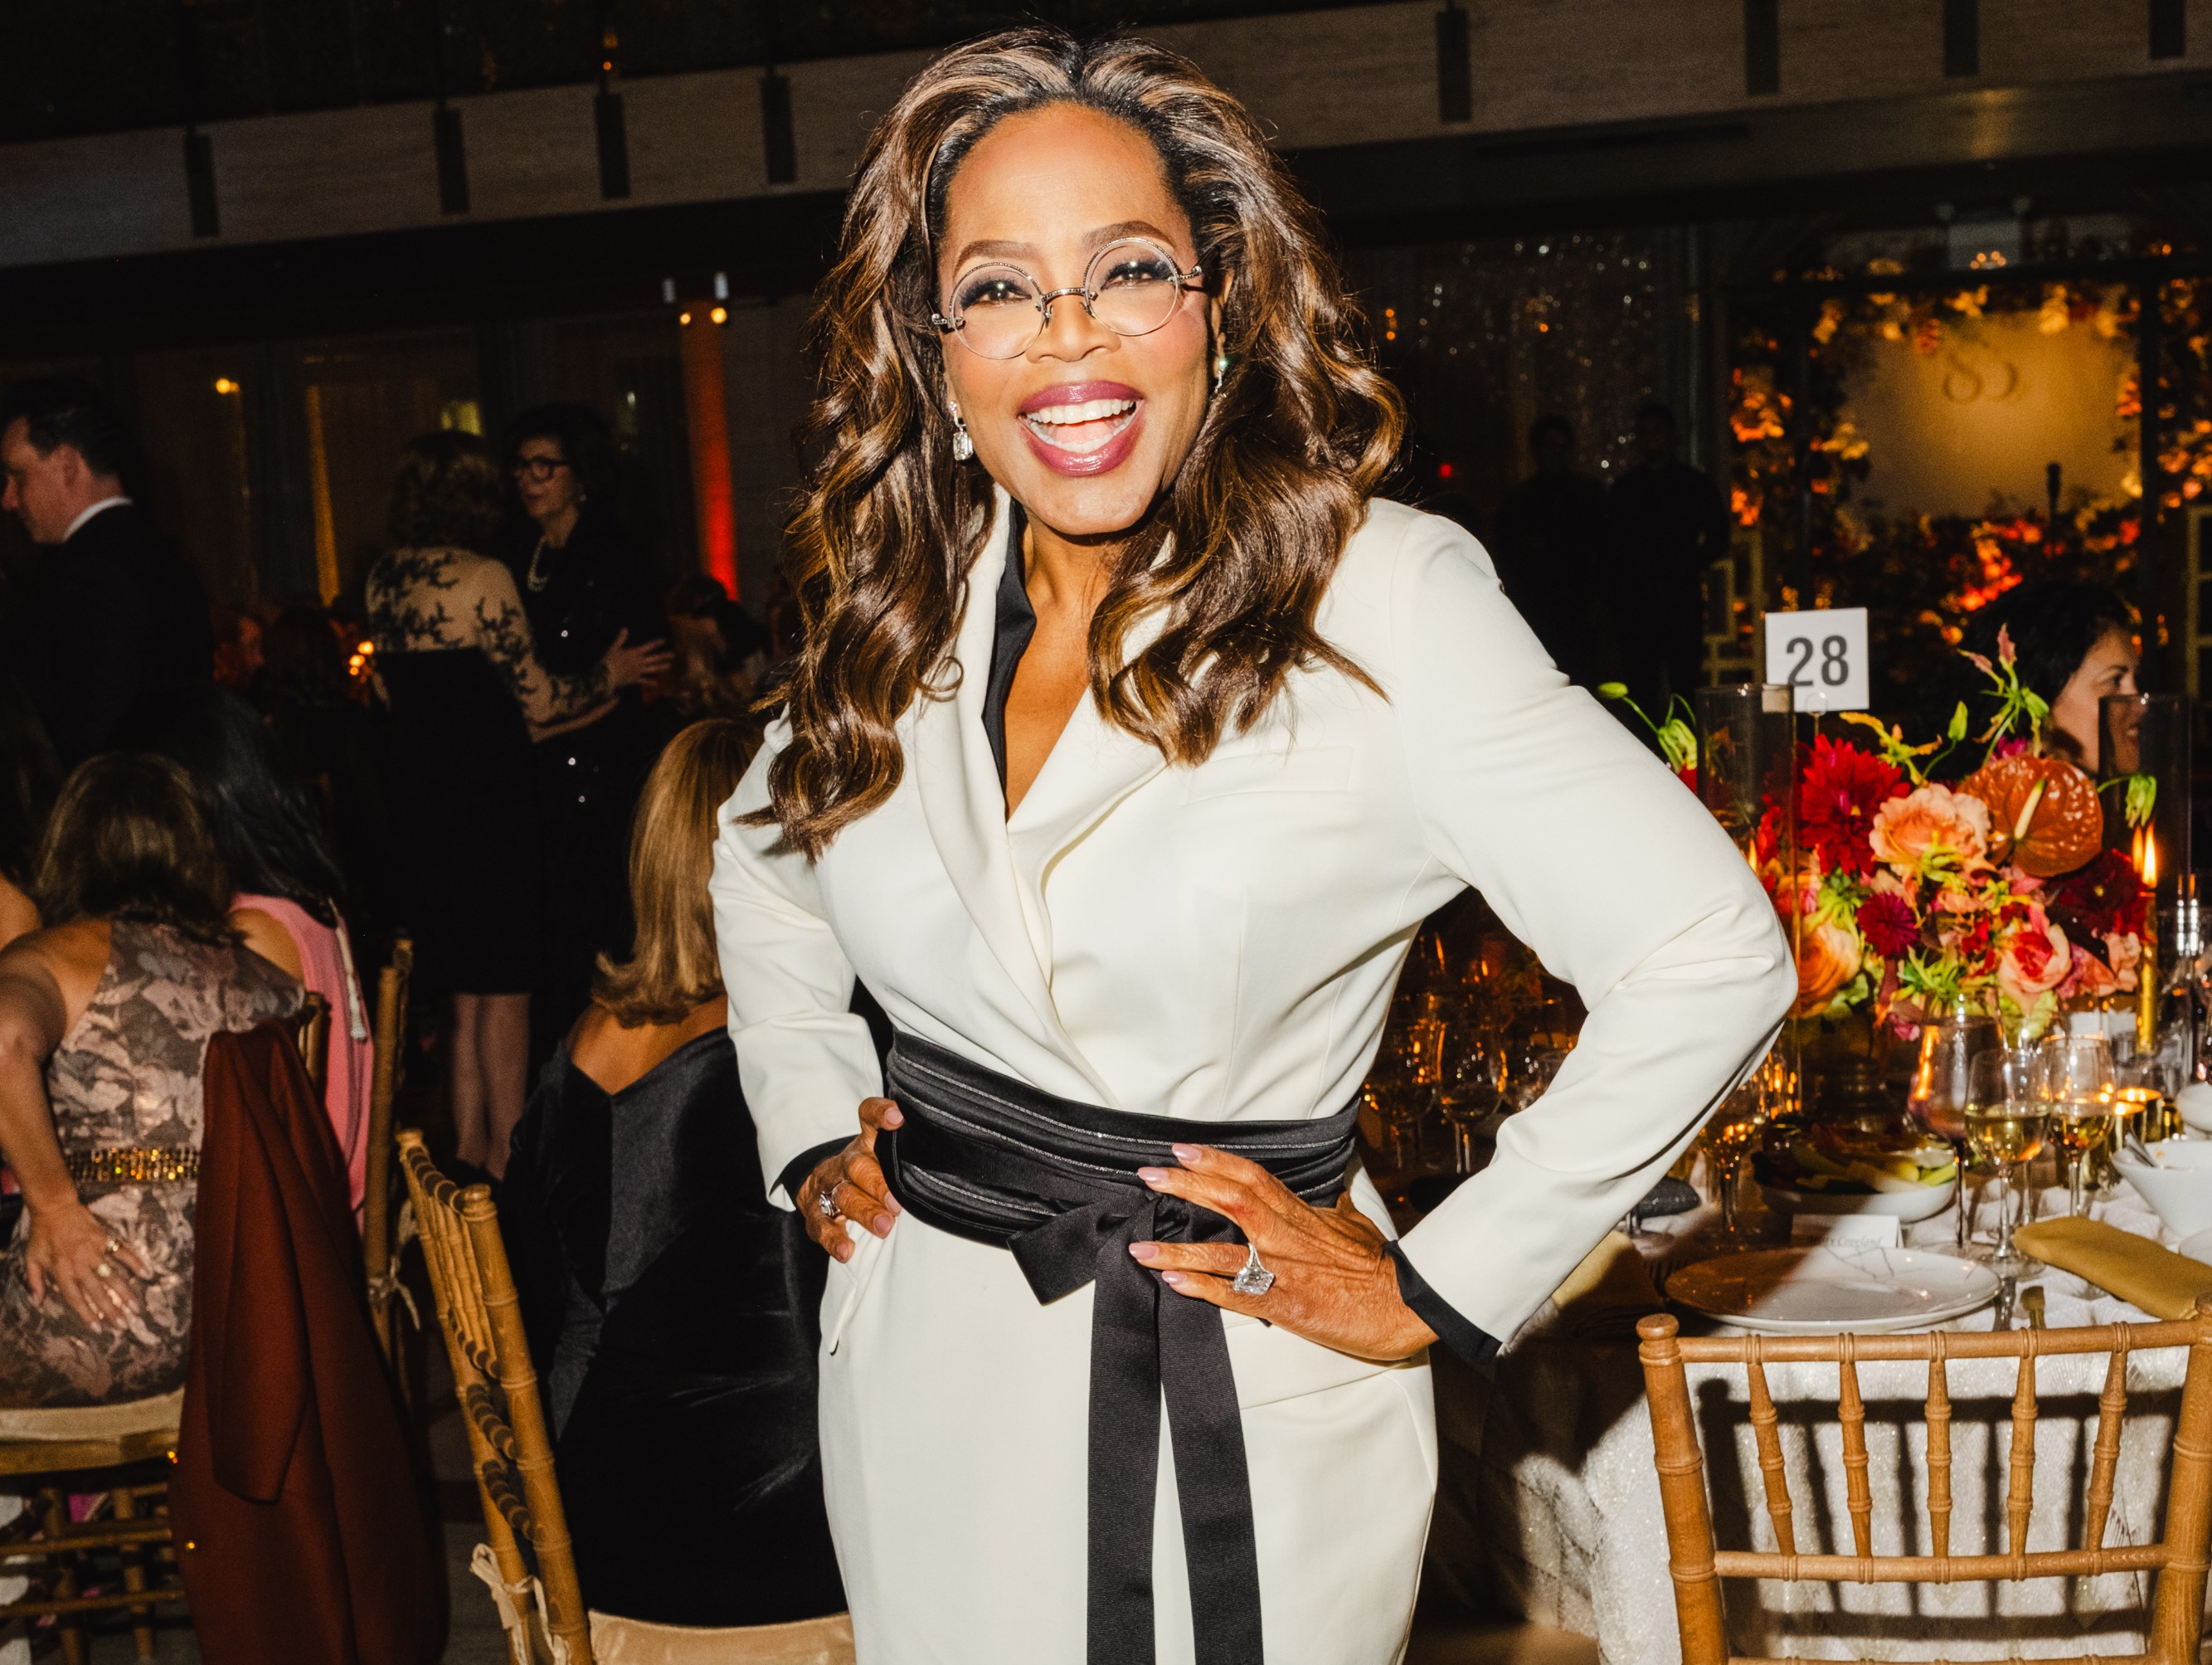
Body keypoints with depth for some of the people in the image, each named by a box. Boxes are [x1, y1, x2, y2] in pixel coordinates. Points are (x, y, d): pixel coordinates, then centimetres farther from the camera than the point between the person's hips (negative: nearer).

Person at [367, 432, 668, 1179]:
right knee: (503, 983, 2)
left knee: (463, 982, 16)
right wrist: (610, 674, 6)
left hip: (417, 789, 7)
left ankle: (469, 1144, 22)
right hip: (486, 794, -7)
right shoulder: (483, 579, -14)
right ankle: (506, 1153, 8)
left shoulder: (383, 578, 7)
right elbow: (538, 700, -10)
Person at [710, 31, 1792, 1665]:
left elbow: (1712, 951, -18)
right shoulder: (900, 609, 0)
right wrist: (811, 1126, 8)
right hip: (922, 1362, 5)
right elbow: (759, 859, 20)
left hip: (1234, 1402, -4)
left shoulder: (1381, 595, -16)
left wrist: (1436, 1289, -15)